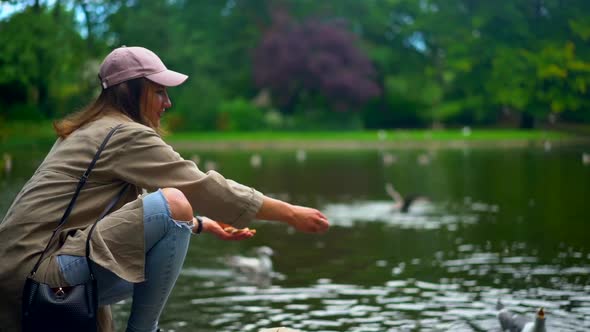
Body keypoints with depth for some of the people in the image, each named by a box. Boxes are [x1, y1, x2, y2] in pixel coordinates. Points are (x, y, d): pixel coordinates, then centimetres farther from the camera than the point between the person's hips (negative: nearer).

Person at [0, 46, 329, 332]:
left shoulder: (89, 132, 20)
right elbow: (203, 187, -9)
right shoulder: (127, 136, -8)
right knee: (173, 203, -18)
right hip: (39, 268, -10)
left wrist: (204, 223, 24)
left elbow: (134, 204, 27)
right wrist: (291, 213, -2)